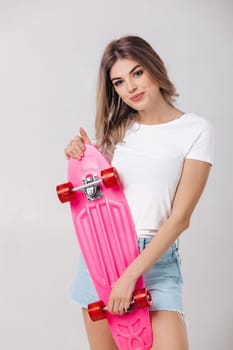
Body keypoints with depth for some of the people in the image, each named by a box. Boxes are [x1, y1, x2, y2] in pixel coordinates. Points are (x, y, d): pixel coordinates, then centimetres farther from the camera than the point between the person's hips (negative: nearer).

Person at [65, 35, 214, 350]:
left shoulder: (196, 130, -5)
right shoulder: (117, 128, 9)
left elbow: (180, 217, -10)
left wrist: (131, 275, -16)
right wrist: (82, 157, 0)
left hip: (156, 257, -4)